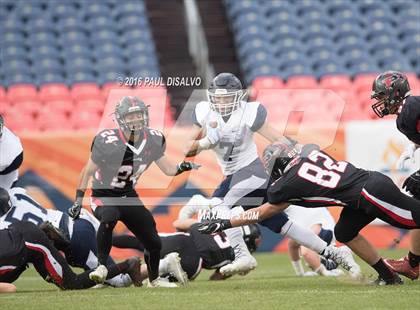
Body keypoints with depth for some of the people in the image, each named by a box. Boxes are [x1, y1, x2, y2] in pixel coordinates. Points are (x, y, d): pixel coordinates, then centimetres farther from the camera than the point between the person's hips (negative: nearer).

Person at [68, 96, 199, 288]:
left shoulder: (153, 140, -7)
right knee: (108, 219, -41)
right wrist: (78, 201, -12)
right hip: (104, 197, -5)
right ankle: (102, 266, -27)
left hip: (129, 197, 5)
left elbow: (167, 169, 4)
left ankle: (154, 280, 34)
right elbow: (88, 172, -11)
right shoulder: (108, 142, -23)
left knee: (153, 243, 6)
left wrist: (182, 168, -19)